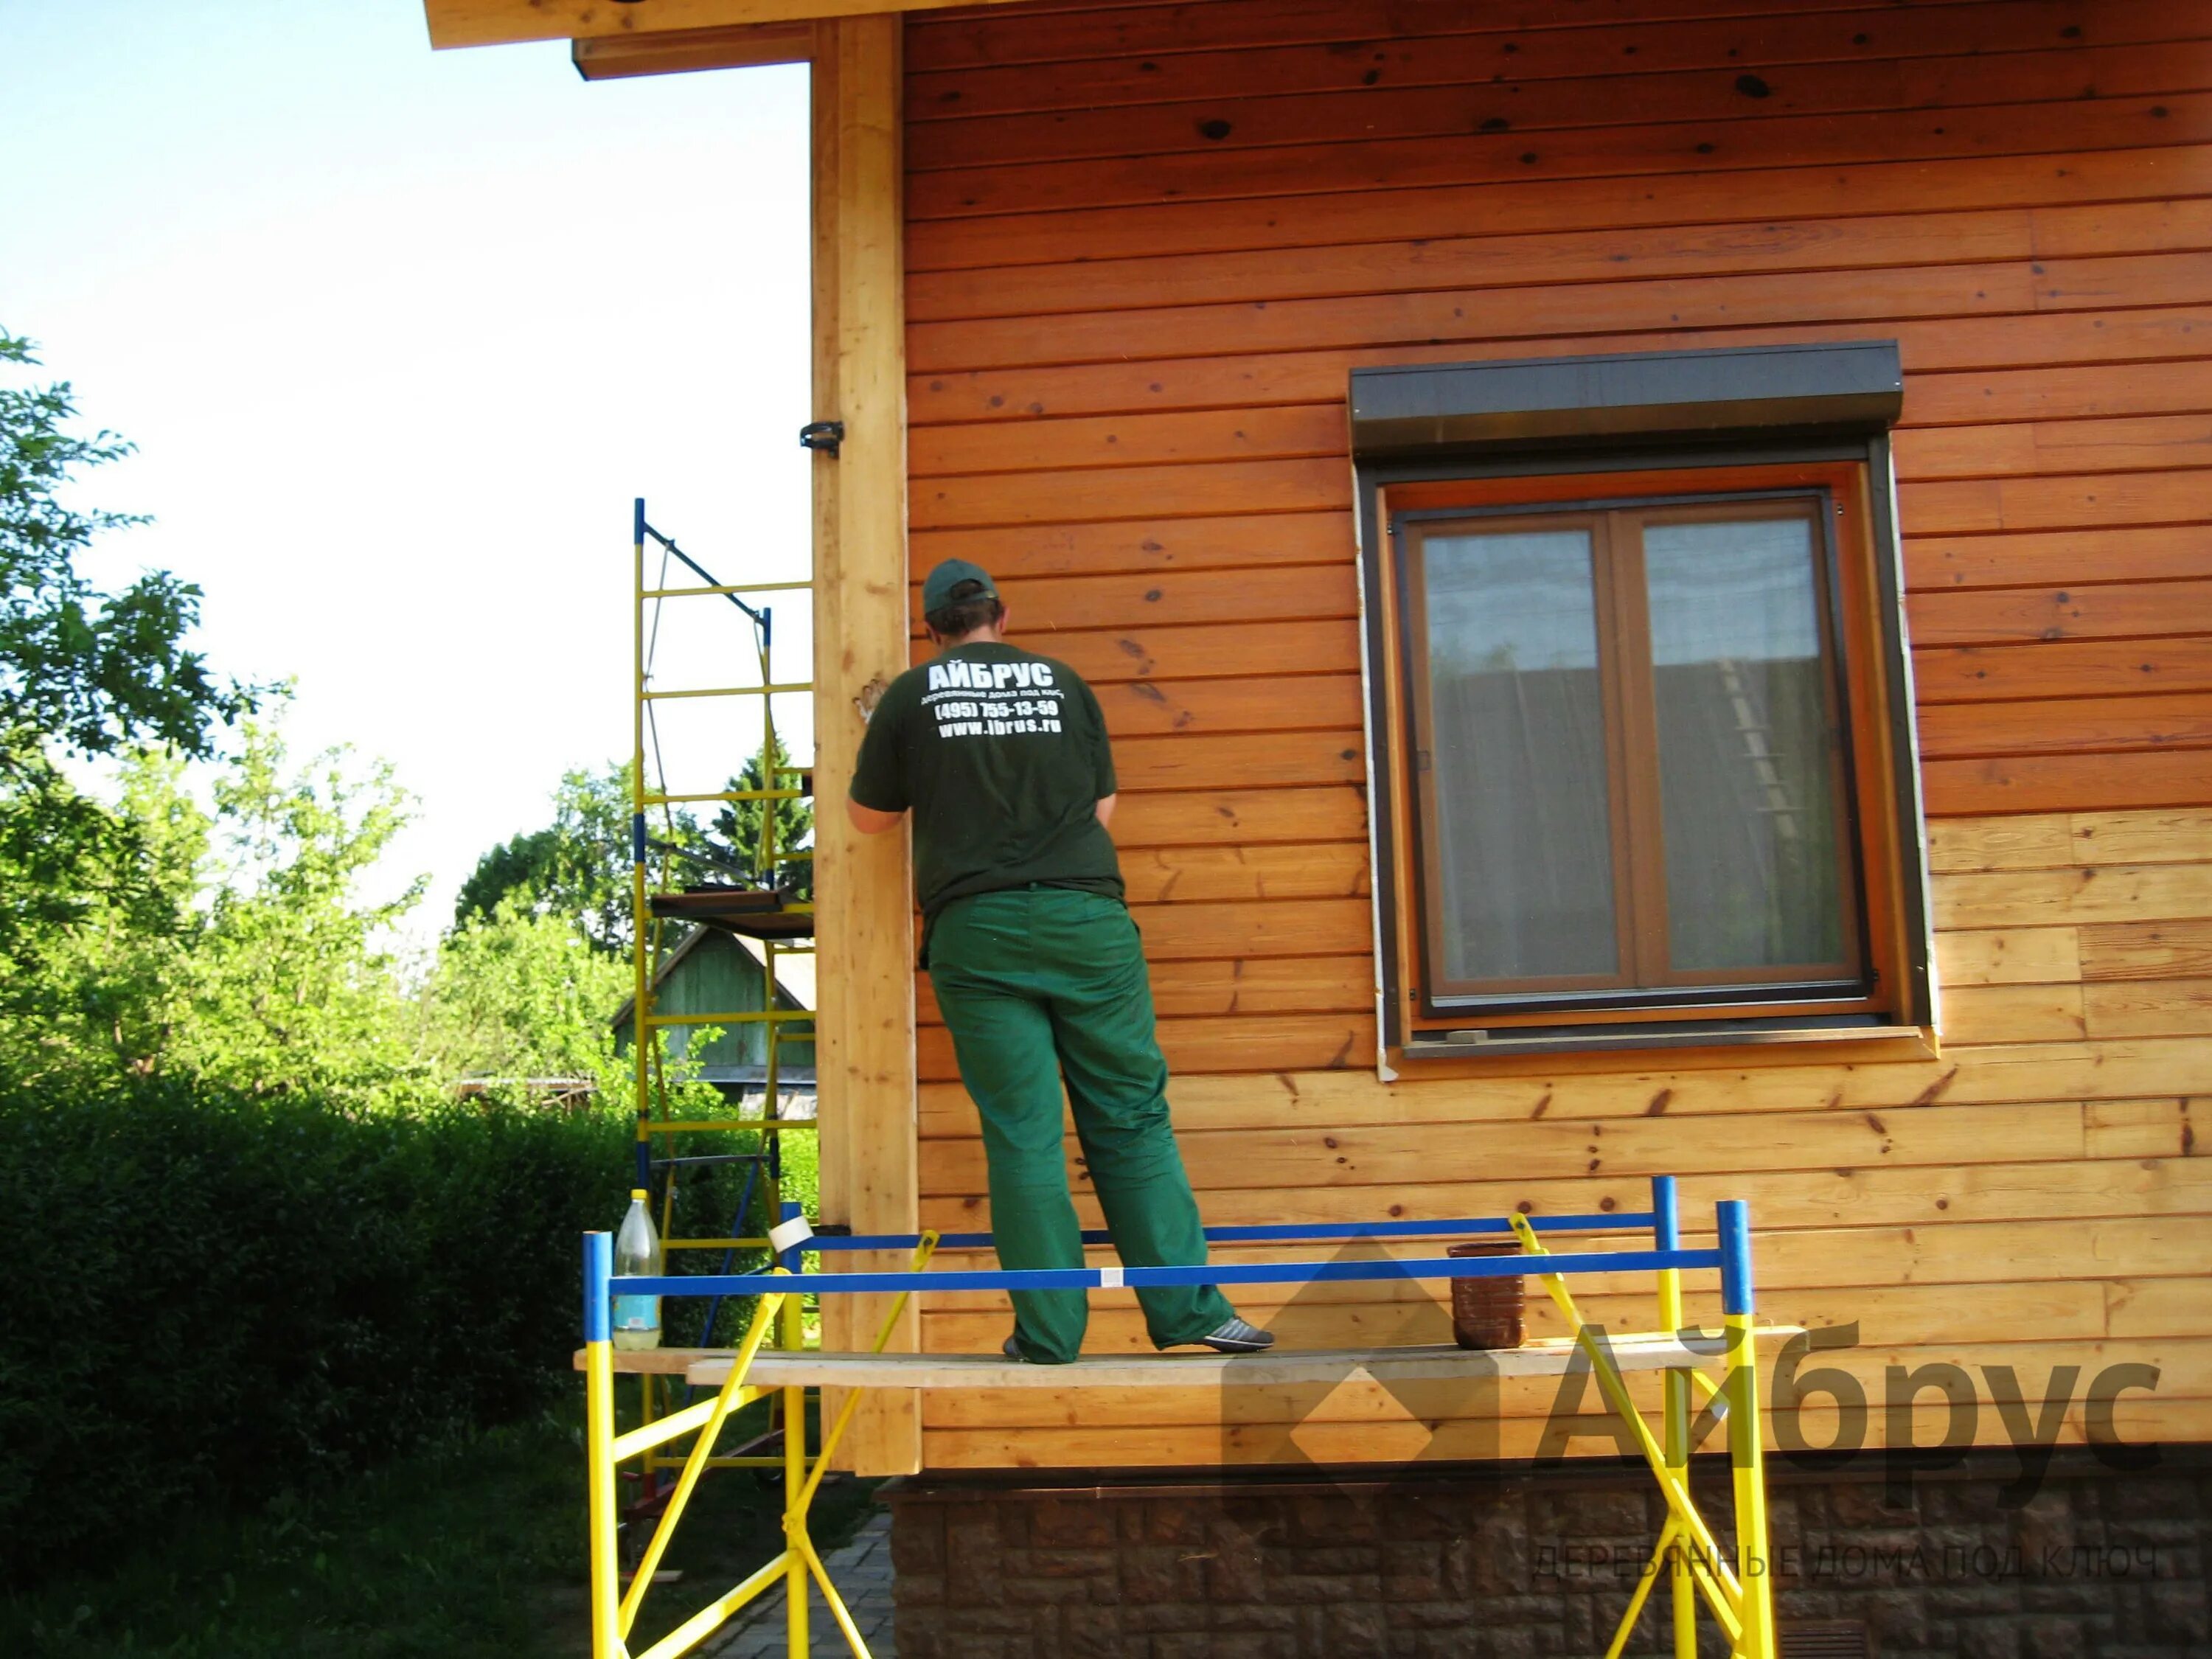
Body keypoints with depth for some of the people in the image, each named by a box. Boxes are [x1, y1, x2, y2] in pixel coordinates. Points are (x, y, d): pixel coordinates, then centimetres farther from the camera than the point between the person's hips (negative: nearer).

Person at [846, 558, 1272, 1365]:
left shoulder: (910, 694, 7)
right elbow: (1101, 808, 15)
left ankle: (1047, 1333, 4)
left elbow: (869, 816, 15)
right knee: (1132, 1118, 6)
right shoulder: (1064, 682, 12)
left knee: (1022, 1131, 2)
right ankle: (1189, 1310, 6)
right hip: (1086, 918, 1)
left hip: (975, 932, -1)